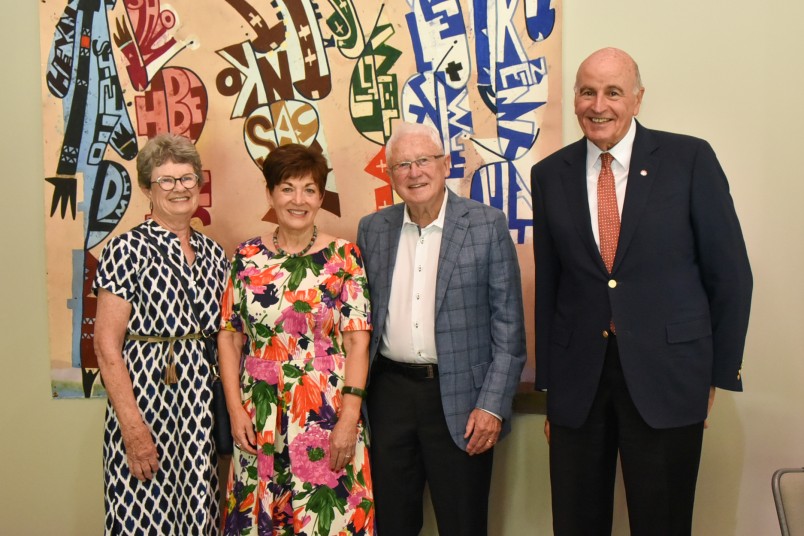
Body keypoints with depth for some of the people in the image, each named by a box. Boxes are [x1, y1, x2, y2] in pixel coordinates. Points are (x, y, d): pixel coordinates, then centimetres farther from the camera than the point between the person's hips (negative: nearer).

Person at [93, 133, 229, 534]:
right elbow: (106, 347, -11)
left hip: (205, 408, 5)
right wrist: (133, 428, -16)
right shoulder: (128, 249, -7)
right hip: (147, 406, -5)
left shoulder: (213, 253, 10)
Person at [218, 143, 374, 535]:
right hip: (259, 418, 2)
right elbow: (228, 336, 6)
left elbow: (357, 342, -6)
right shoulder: (247, 257, 4)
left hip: (327, 415, -2)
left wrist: (348, 418, -12)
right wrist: (235, 411, -1)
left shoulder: (344, 257, -3)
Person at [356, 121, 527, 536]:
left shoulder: (487, 225, -4)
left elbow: (508, 323, -5)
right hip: (389, 390, 3)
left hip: (460, 397, -3)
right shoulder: (371, 229, 6)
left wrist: (493, 405, -10)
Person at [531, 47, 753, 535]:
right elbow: (548, 284, 7)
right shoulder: (550, 175, 4)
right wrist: (549, 383, 9)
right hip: (577, 379, 2)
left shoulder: (690, 159, -4)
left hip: (667, 378, -2)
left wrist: (720, 374, 1)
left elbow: (730, 274, 0)